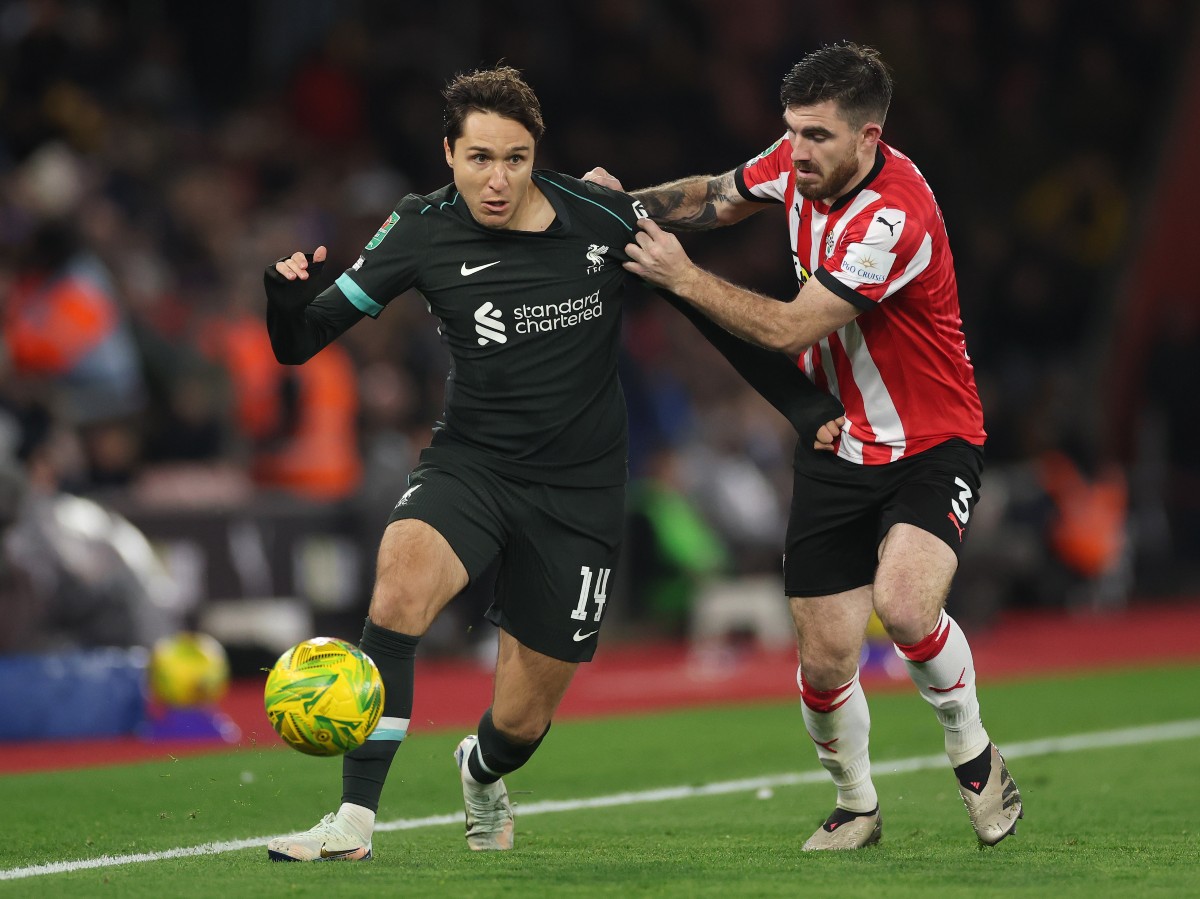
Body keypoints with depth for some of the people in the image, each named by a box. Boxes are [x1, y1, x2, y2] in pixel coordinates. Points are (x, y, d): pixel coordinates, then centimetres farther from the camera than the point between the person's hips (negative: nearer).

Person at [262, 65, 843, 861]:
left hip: (580, 489, 0)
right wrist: (288, 300, -29)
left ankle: (482, 774, 47)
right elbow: (299, 346, -6)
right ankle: (354, 824, -30)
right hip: (471, 461, 0)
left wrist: (801, 403, 5)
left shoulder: (603, 219, -11)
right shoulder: (423, 230, -10)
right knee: (404, 574, -34)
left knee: (523, 720, 5)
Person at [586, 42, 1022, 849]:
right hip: (837, 448, 6)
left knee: (905, 605, -31)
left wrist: (683, 276, -23)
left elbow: (789, 329, -29)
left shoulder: (895, 217, -29)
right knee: (826, 662, 1)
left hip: (931, 448, -6)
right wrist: (633, 202, -2)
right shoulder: (799, 164, -5)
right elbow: (719, 197, 16)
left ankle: (973, 752, -2)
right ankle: (856, 805, 29)